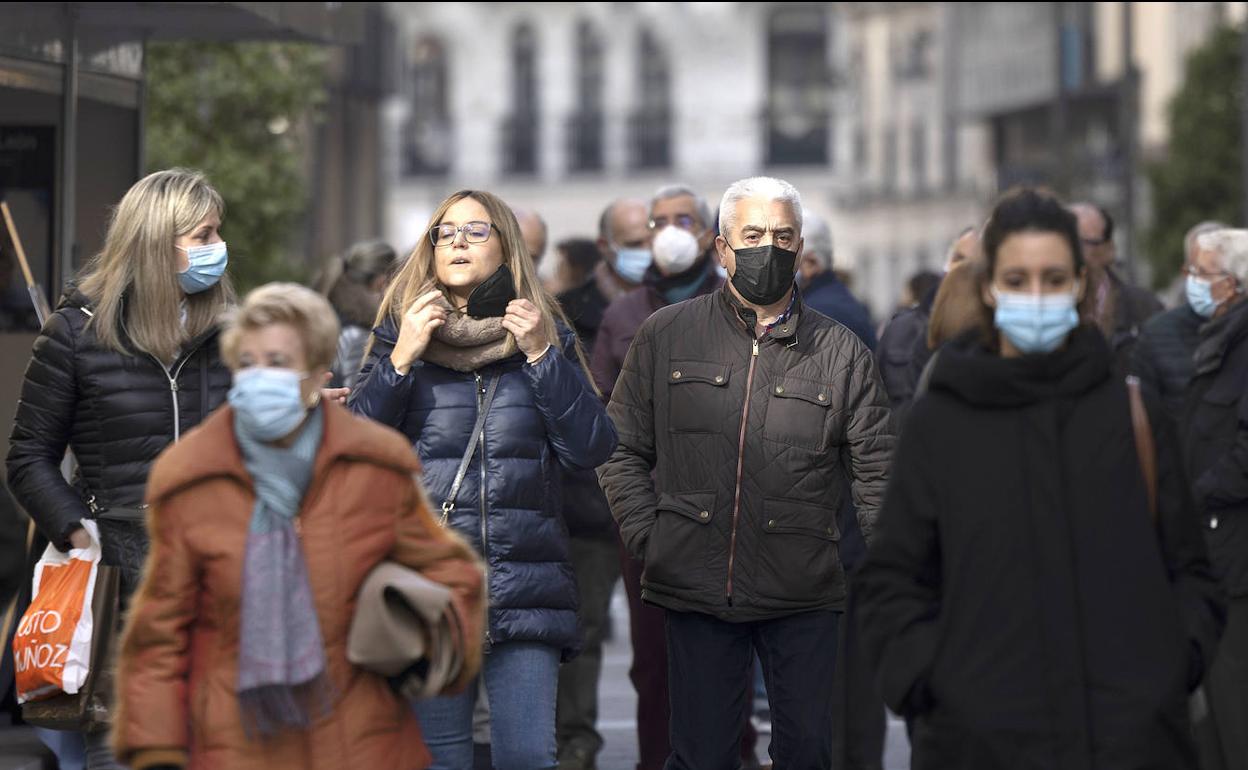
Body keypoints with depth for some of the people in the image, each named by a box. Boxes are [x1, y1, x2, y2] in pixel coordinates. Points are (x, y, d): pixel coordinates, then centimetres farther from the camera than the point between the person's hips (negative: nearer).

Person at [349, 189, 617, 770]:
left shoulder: (547, 335, 10)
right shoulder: (401, 333, 9)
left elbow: (591, 449, -2)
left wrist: (541, 355, -9)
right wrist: (400, 360, -11)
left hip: (526, 589, 0)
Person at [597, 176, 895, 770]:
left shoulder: (841, 352, 6)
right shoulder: (666, 336, 6)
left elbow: (877, 467, 8)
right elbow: (623, 449, 8)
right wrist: (646, 540, -1)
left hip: (804, 594, 0)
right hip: (696, 586, 0)